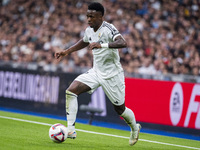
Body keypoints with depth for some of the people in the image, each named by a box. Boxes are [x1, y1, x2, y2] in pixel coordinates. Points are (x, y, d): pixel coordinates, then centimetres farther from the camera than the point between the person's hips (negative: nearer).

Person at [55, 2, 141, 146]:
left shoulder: (108, 28, -20)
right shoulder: (89, 30, 3)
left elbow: (123, 43, -37)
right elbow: (84, 42, 28)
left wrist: (101, 45, -47)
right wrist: (67, 51, 19)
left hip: (112, 74, -6)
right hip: (96, 72, 6)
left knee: (120, 109, 5)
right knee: (71, 91, -14)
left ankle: (135, 128, 38)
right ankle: (70, 130, -14)